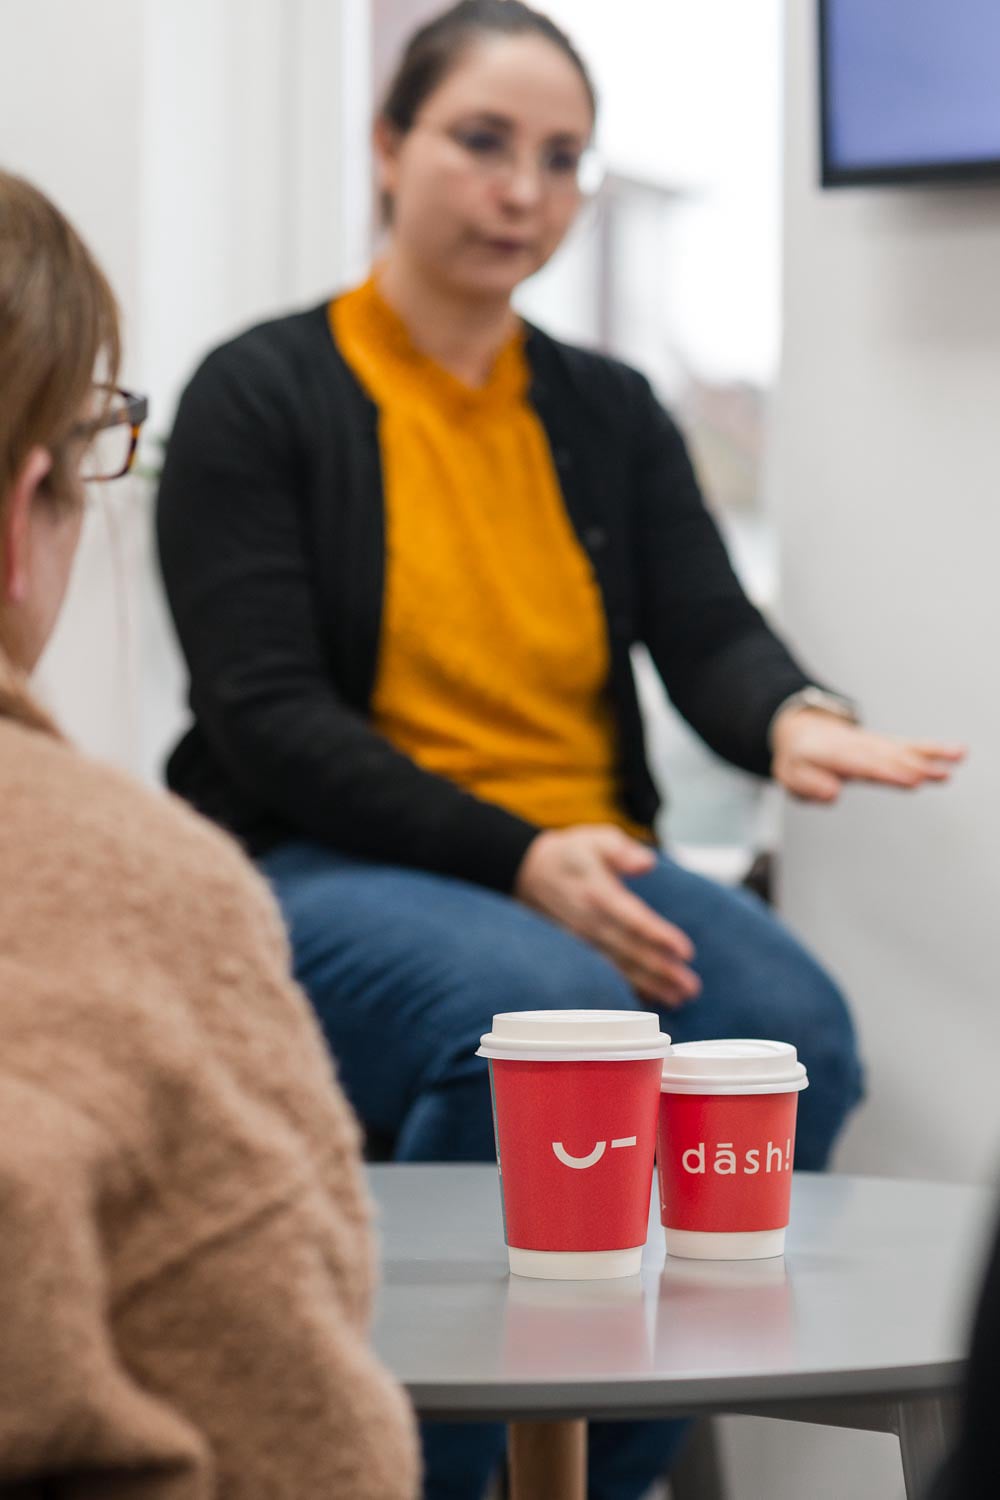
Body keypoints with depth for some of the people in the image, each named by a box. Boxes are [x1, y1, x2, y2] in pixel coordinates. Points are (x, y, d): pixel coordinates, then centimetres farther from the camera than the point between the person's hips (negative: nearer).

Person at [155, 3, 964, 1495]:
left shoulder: (612, 414, 15)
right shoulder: (259, 398, -1)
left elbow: (712, 633, 2)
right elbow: (265, 722, -10)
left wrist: (793, 720, -24)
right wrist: (518, 860, -21)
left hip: (588, 872, 5)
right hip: (323, 873, -5)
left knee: (794, 1022, -26)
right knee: (544, 1010, -36)